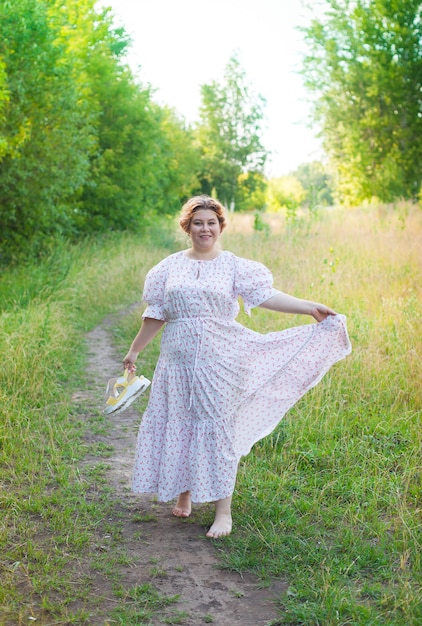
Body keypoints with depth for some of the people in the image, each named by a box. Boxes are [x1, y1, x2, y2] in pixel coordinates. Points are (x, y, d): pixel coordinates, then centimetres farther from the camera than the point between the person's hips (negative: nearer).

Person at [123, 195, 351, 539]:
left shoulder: (233, 266, 1)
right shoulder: (171, 266, 8)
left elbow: (266, 295, -9)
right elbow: (156, 314, 13)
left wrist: (310, 307, -18)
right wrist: (135, 351, 15)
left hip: (218, 360, -3)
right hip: (179, 359, 3)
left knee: (218, 428, -1)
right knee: (179, 425, 8)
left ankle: (224, 511, 7)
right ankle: (183, 493, 29)